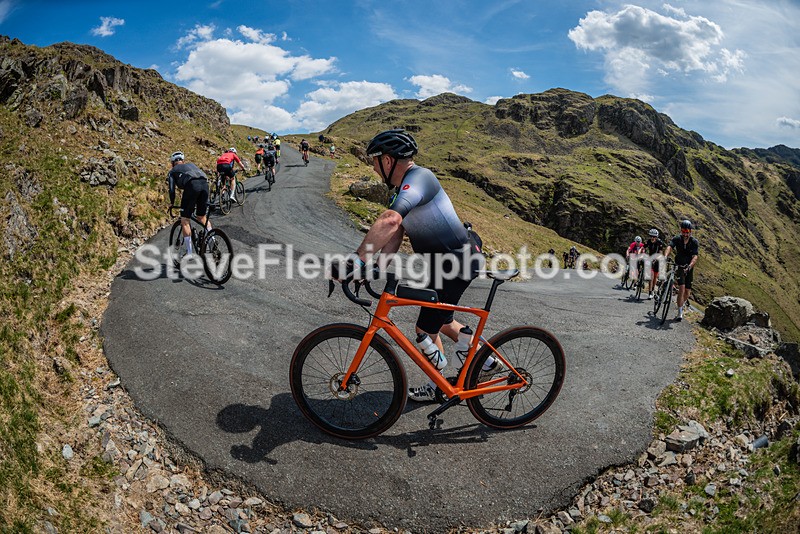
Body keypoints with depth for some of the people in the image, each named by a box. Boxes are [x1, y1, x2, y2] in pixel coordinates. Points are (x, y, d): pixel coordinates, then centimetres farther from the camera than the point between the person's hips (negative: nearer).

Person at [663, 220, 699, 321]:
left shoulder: (695, 242, -11)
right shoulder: (677, 239, -10)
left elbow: (695, 257, -22)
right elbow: (669, 247, -28)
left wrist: (689, 266, -40)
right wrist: (665, 257, -48)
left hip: (689, 268, 1)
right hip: (679, 267, -1)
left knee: (687, 292, 3)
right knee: (682, 288, -17)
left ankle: (683, 303, 37)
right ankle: (680, 313, -13)